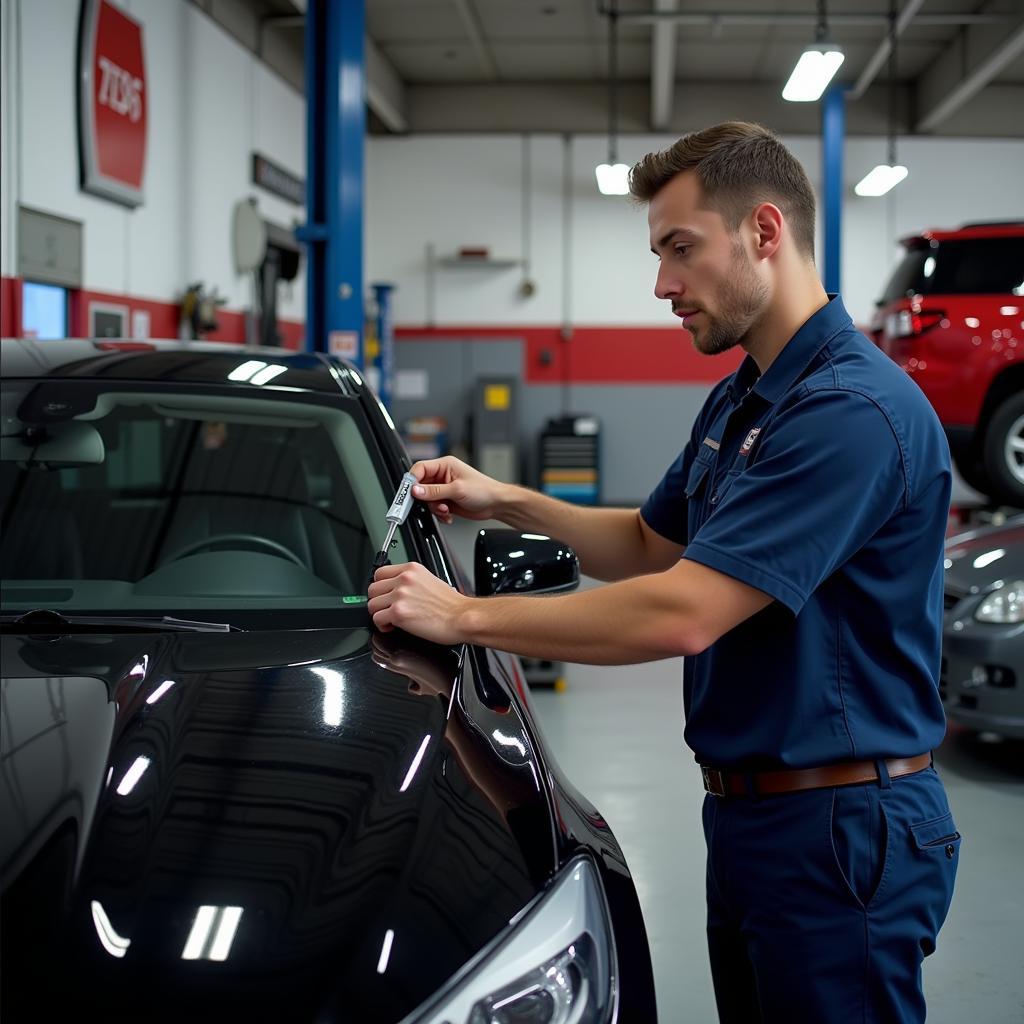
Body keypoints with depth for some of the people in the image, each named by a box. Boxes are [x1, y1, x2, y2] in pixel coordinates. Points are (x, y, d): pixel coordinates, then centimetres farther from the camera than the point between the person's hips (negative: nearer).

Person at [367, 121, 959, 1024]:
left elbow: (680, 615, -27)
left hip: (839, 831, -9)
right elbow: (651, 545, 24)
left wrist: (464, 616, -17)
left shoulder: (853, 408, -22)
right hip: (749, 813, 9)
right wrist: (506, 503, 9)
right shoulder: (736, 403, 12)